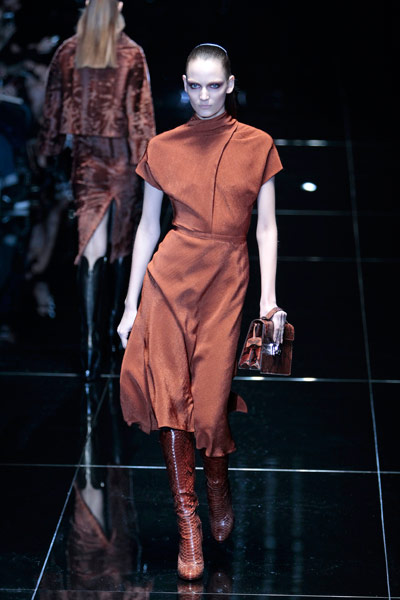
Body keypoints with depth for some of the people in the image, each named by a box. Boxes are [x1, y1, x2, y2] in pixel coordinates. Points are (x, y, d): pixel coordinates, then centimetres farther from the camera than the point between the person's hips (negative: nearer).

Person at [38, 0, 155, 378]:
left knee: (91, 248, -1)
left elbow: (53, 107, 7)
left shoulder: (67, 53, 2)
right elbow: (141, 112, -7)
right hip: (122, 154, -2)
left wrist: (47, 152, 15)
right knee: (122, 244, 15)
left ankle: (90, 340, -11)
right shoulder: (132, 54, -6)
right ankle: (116, 326, 28)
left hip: (85, 156, 2)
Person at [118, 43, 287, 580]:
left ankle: (219, 485, 30)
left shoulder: (257, 146, 4)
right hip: (170, 274, 1)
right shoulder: (163, 148, 6)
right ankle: (188, 524, 6)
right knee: (170, 393, -4)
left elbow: (267, 227, 4)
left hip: (227, 277, -1)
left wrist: (269, 298, -4)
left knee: (210, 401, -3)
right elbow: (148, 227, 10)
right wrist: (131, 304, 8)